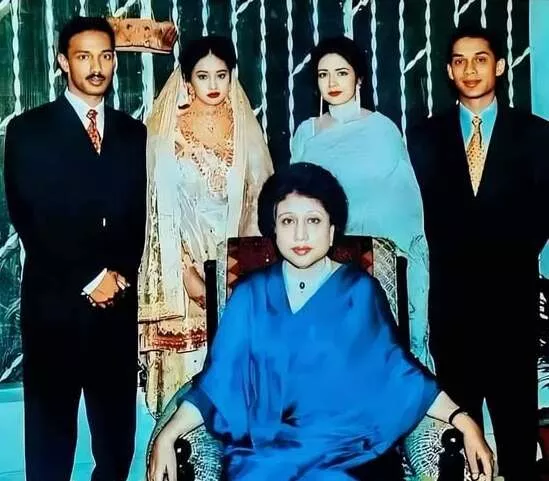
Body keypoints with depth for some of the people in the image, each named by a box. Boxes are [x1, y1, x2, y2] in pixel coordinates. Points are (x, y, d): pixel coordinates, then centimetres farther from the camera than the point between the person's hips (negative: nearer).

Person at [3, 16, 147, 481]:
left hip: (120, 303, 3)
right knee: (51, 430, 6)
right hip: (55, 304, -3)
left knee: (117, 433, 10)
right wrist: (88, 280, -10)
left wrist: (121, 276, -6)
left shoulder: (134, 133, 12)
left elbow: (141, 216, 10)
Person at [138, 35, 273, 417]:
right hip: (187, 261, -2)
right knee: (190, 365, -1)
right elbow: (165, 209, -6)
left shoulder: (247, 129, 6)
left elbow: (260, 200, 7)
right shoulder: (171, 134, -3)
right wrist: (187, 273, -13)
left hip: (237, 263, 3)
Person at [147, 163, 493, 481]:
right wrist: (167, 436, -8)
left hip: (345, 451, 0)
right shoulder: (251, 294, 6)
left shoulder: (361, 291, 3)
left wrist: (462, 420, -11)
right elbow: (220, 378, 4)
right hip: (263, 449, 1)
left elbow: (395, 369, 2)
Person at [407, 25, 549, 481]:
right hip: (451, 292, 1)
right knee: (456, 407, 6)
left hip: (511, 291, 0)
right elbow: (419, 210, 5)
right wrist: (455, 257, -6)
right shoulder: (426, 137, 8)